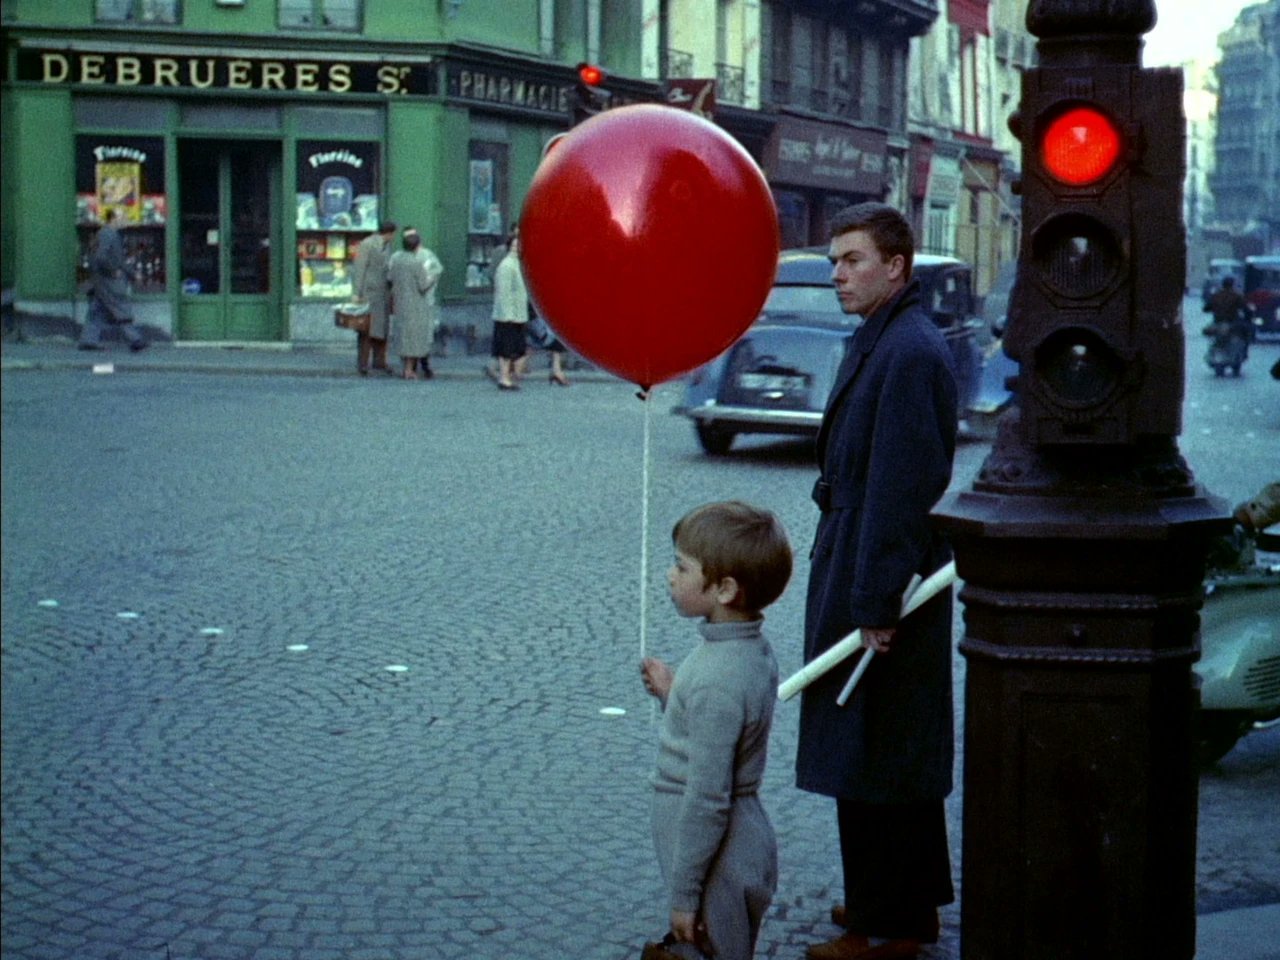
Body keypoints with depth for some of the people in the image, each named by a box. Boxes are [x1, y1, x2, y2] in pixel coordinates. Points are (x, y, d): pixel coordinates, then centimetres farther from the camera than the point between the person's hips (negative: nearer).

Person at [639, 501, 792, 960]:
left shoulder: (716, 681, -26)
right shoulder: (752, 647, 2)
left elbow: (707, 800, -24)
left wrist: (683, 894, -18)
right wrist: (672, 693, 7)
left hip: (719, 864, -9)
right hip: (745, 845, 9)